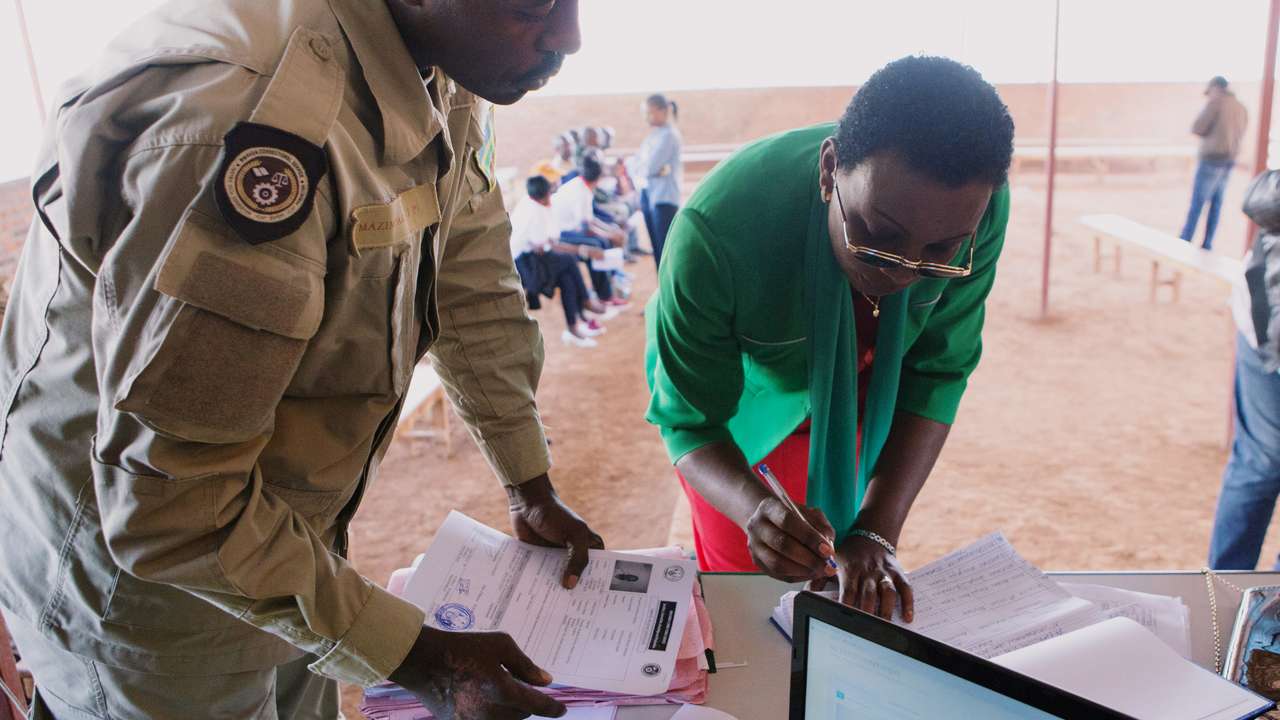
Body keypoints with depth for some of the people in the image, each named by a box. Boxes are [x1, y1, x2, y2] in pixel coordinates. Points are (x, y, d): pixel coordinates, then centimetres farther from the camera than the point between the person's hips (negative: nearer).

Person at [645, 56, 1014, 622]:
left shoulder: (975, 208, -30)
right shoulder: (715, 231, -40)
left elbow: (937, 374, -19)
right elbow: (690, 421, -28)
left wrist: (877, 533, -31)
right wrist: (756, 510, -49)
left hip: (859, 393, 3)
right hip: (742, 388, -2)